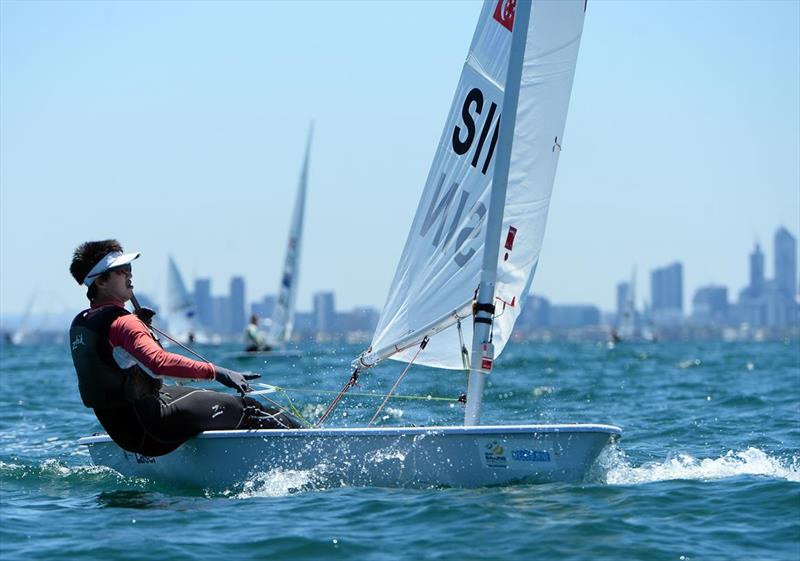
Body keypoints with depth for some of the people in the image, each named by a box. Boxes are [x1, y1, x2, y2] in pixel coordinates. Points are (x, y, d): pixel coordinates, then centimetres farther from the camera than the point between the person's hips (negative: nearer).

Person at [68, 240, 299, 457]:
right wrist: (214, 371, -37)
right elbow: (159, 362, -37)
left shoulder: (79, 324, 8)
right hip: (150, 431, -10)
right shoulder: (122, 323, -21)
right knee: (244, 409, -3)